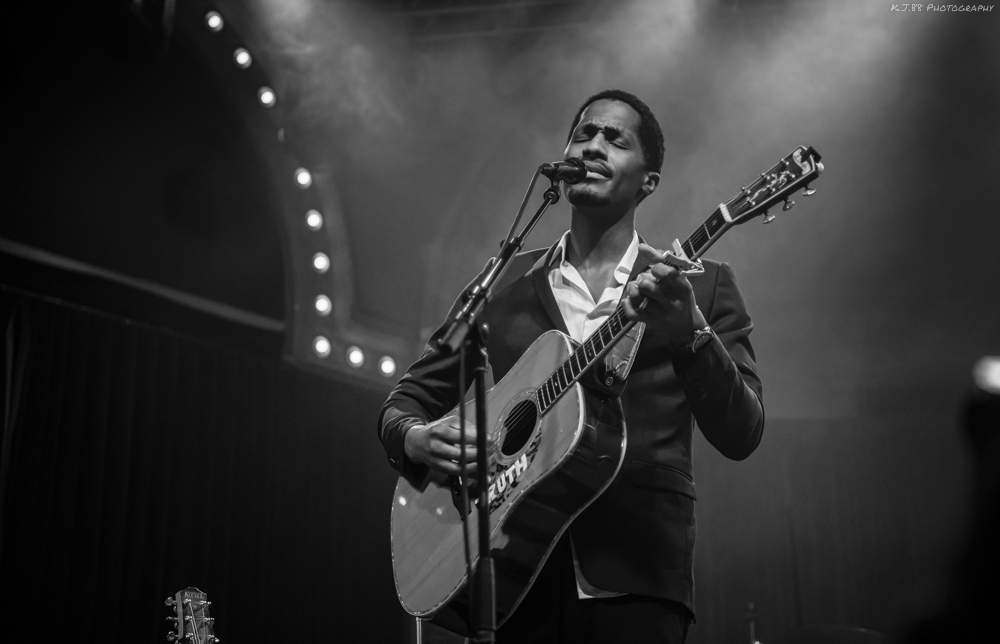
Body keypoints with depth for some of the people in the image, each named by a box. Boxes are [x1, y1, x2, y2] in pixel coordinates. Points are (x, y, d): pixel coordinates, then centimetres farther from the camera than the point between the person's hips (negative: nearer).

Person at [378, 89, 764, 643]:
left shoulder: (702, 286, 5)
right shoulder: (502, 284, 10)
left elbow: (740, 436, -5)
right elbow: (406, 400, 14)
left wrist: (689, 333, -22)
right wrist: (417, 440, -9)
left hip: (635, 579, -1)